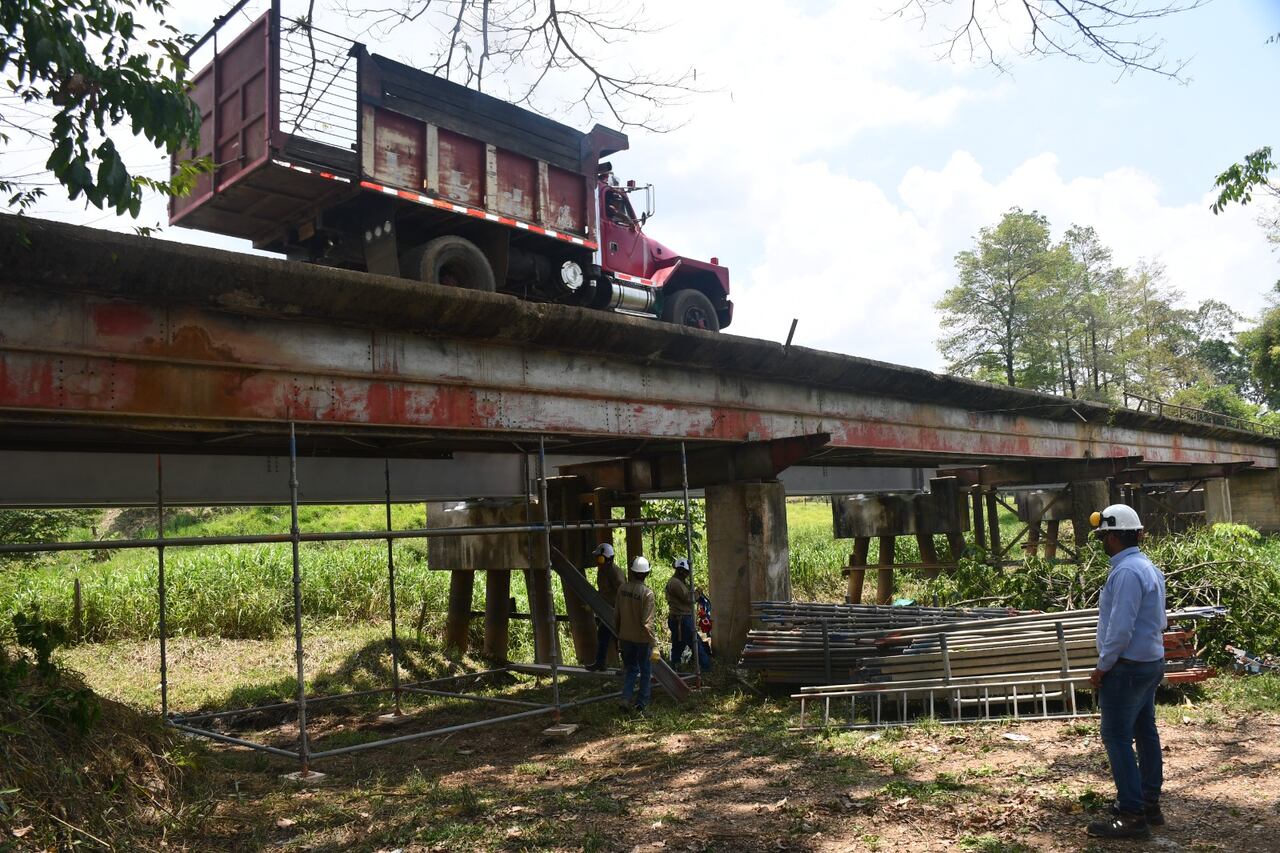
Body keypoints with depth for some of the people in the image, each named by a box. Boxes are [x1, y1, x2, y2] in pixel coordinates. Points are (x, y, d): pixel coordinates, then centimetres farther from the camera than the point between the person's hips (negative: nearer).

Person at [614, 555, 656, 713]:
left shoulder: (622, 589, -4)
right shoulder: (647, 593, -20)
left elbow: (616, 615, 4)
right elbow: (646, 622, -20)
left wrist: (618, 634, 16)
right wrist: (652, 639, -8)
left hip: (626, 637, 4)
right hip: (642, 639, -4)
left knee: (631, 668, 19)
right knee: (645, 670, 13)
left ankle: (626, 698, 4)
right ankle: (642, 703, 19)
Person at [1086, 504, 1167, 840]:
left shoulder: (1126, 572, -22)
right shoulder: (1148, 567, 11)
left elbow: (1120, 629, -25)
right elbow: (1159, 621, 16)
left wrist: (1102, 667, -15)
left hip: (1128, 667, -10)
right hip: (1151, 661, 10)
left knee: (1117, 737, -5)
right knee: (1145, 731, 17)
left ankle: (1132, 815, -2)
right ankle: (1149, 802, 27)